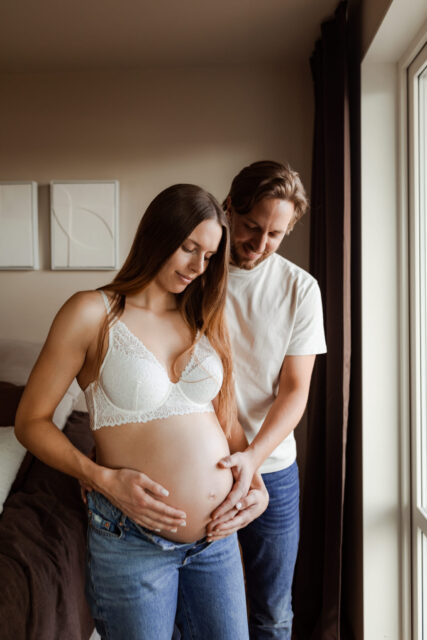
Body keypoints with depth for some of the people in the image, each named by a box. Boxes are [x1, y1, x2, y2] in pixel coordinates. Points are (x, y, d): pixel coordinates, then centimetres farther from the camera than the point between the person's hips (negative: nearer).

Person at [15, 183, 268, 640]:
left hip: (218, 534, 5)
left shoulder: (202, 320, 7)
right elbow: (31, 421, -6)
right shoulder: (92, 313, -8)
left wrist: (256, 482, 0)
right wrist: (103, 479, -17)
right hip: (134, 540, -4)